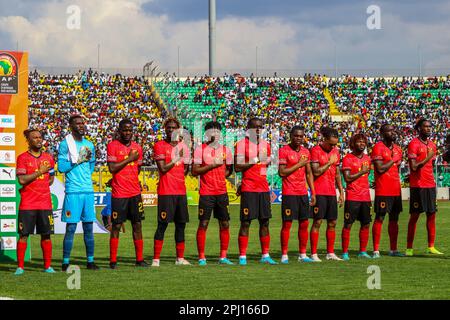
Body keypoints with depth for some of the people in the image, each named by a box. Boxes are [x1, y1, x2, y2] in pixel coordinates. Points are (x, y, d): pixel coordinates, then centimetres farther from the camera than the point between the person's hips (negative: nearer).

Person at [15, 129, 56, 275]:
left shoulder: (48, 158, 11)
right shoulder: (23, 158, -2)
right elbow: (22, 180, -12)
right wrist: (40, 172, -13)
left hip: (45, 203, 4)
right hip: (27, 204, -4)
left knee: (46, 235, 5)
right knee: (24, 235, -2)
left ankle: (47, 266, 12)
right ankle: (20, 267, 4)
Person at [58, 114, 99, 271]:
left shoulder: (89, 144, 16)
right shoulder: (65, 144, -3)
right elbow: (61, 167, -11)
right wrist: (78, 160, -13)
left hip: (88, 190, 6)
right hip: (73, 191, -6)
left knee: (89, 227, 7)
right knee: (71, 227, -5)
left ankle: (90, 261, 11)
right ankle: (65, 262, 0)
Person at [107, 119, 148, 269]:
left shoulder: (137, 147, 11)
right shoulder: (113, 146, -5)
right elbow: (112, 168, -14)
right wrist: (129, 159, -13)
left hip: (135, 192, 5)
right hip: (119, 194, -5)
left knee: (137, 225, 6)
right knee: (116, 227, -2)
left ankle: (139, 259, 12)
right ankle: (113, 261, 3)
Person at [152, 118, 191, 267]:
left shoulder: (182, 145, 13)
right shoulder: (160, 146, -4)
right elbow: (163, 168, -12)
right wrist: (177, 158, -10)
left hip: (181, 191, 6)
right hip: (166, 191, -6)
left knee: (181, 224, 8)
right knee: (162, 225, -8)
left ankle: (180, 258, 16)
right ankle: (156, 259, -7)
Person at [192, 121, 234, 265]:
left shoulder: (225, 150, 9)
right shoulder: (200, 149, -1)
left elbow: (229, 169, 18)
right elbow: (194, 171, -7)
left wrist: (220, 177, 0)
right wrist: (212, 165, -15)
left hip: (222, 192, 4)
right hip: (206, 192, -4)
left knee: (224, 224, 3)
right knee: (203, 224, -3)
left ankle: (223, 257, 11)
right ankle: (201, 258, 2)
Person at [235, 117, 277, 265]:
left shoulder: (265, 145, 14)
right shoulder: (242, 144, -5)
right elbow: (237, 167, -10)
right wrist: (253, 162, -18)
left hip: (263, 188, 6)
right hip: (248, 190, -6)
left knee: (264, 222, 7)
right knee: (245, 223, -4)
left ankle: (265, 255, 13)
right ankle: (242, 257, -1)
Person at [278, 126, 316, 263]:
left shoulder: (306, 152, 12)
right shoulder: (284, 151, -6)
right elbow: (281, 172, -13)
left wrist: (313, 193, 12)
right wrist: (298, 165, -13)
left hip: (303, 192, 6)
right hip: (289, 193, -6)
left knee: (304, 224, 5)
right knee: (287, 224, -5)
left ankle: (302, 254, 11)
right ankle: (284, 255, -2)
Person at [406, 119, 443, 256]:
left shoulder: (432, 145, 15)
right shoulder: (414, 144, -7)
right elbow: (413, 167, -14)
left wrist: (433, 182, 14)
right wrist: (427, 158, -18)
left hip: (430, 185, 7)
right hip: (417, 185, -7)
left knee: (432, 215, 4)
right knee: (414, 215, -3)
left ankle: (431, 247, 8)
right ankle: (409, 248, 2)